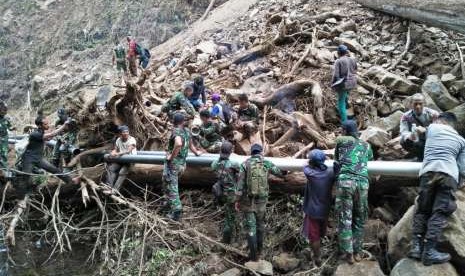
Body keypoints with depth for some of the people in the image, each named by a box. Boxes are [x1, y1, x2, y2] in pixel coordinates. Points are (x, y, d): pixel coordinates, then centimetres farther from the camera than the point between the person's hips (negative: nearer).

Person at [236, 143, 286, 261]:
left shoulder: (245, 164, -8)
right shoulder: (266, 163, -2)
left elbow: (240, 184, -10)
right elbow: (280, 173, 13)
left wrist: (237, 200, -2)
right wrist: (286, 171, 37)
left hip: (248, 200, -2)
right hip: (261, 200, 2)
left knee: (251, 226, 4)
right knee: (260, 224, 21)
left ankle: (253, 254, 8)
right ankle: (259, 248, 35)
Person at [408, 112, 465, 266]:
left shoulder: (432, 128, 23)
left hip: (428, 172, 0)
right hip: (450, 175, 0)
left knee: (422, 210, 9)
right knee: (439, 213, -2)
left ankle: (416, 247, 1)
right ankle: (428, 252, -8)